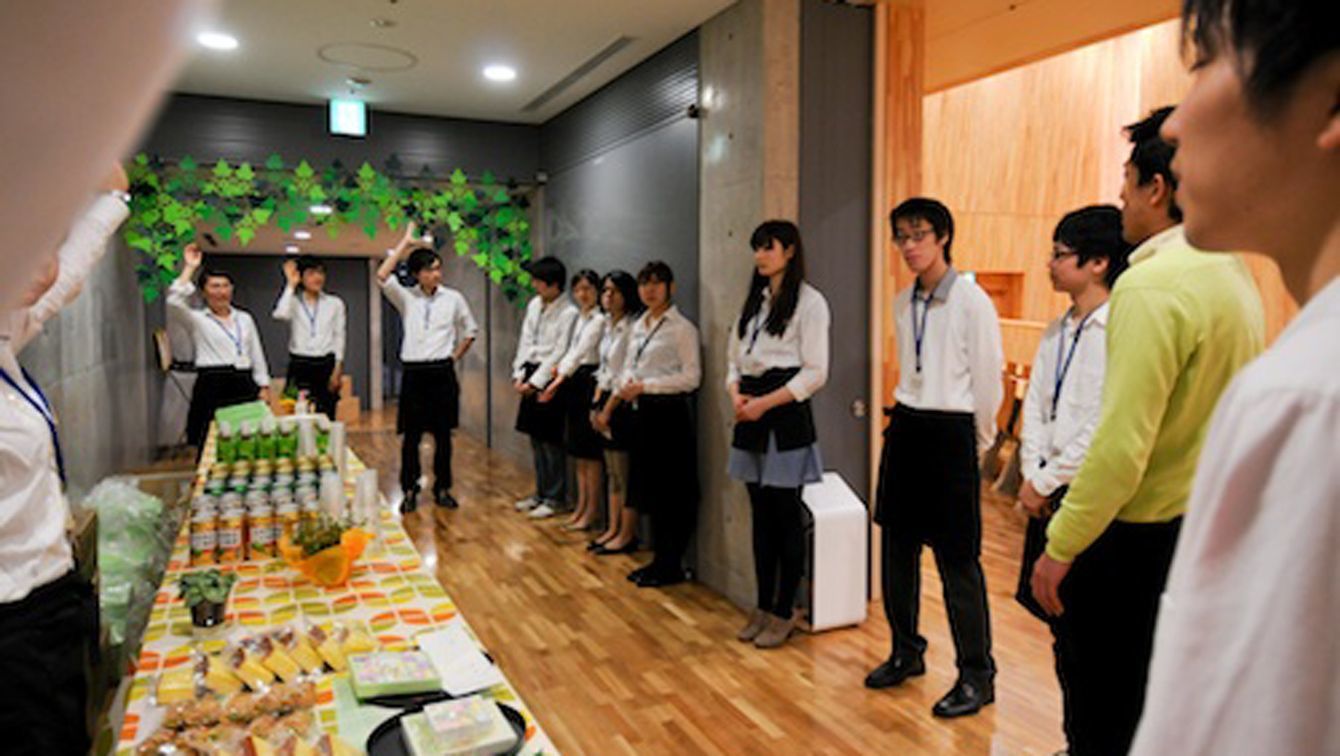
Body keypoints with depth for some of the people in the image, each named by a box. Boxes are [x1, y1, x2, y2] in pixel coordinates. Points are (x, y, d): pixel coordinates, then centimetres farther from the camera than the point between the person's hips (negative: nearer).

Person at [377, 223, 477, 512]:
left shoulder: (453, 298, 3)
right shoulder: (406, 297, 3)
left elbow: (470, 331, 15)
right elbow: (382, 276, -13)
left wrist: (455, 357, 6)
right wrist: (405, 243, -9)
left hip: (443, 373, 0)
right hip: (414, 372, 0)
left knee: (443, 434, 6)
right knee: (411, 435, 2)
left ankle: (442, 489, 17)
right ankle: (409, 491, 12)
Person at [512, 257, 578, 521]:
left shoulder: (568, 313, -14)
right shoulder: (534, 305, 9)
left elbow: (559, 353, -14)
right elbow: (525, 341, 12)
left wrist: (536, 382, -13)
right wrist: (518, 375, 5)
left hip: (549, 378, -7)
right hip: (531, 376, 7)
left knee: (551, 441, 0)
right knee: (536, 439, 14)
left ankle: (555, 498, 12)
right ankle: (541, 493, 27)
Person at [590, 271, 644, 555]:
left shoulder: (632, 327, -15)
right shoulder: (608, 325, 13)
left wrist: (608, 410, -13)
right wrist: (596, 404, 10)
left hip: (623, 404, -9)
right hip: (607, 402, 9)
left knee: (626, 473, -1)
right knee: (613, 472, 14)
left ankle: (627, 535, 8)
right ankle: (613, 529, 22)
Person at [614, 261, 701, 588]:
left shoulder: (681, 328, -9)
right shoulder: (638, 326, 14)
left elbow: (691, 377, -14)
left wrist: (644, 386, -17)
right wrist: (610, 406, 4)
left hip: (668, 413, -8)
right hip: (641, 413, 8)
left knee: (670, 493, 1)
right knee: (648, 489, 13)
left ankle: (671, 565, 13)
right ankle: (659, 559, 25)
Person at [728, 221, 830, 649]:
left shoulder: (809, 302, -6)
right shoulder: (754, 301, 16)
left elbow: (815, 372, -12)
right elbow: (734, 357, 16)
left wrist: (765, 402, -16)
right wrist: (736, 392, -4)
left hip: (786, 415, -7)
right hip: (751, 416, 7)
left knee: (786, 517, 1)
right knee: (761, 516, 12)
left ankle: (784, 613, 15)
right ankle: (763, 607, 23)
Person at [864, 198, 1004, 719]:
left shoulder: (971, 301, -11)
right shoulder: (903, 303, 9)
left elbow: (988, 379, -6)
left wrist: (978, 442, 2)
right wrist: (908, 416, 17)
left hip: (951, 431, -7)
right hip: (905, 425, 7)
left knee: (956, 557, -1)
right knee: (897, 545, 13)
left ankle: (976, 675, 15)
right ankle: (906, 652, 31)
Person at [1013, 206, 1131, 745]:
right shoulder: (1057, 332, 11)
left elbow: (1104, 428, -19)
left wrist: (1047, 481, -12)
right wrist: (1030, 476, 0)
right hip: (1046, 490, 8)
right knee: (1045, 604, 14)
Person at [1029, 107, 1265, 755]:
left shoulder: (1153, 284, -21)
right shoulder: (1235, 276, 6)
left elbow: (1122, 444, -26)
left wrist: (1060, 547, -17)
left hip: (1138, 538, -9)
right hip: (1208, 527, 9)